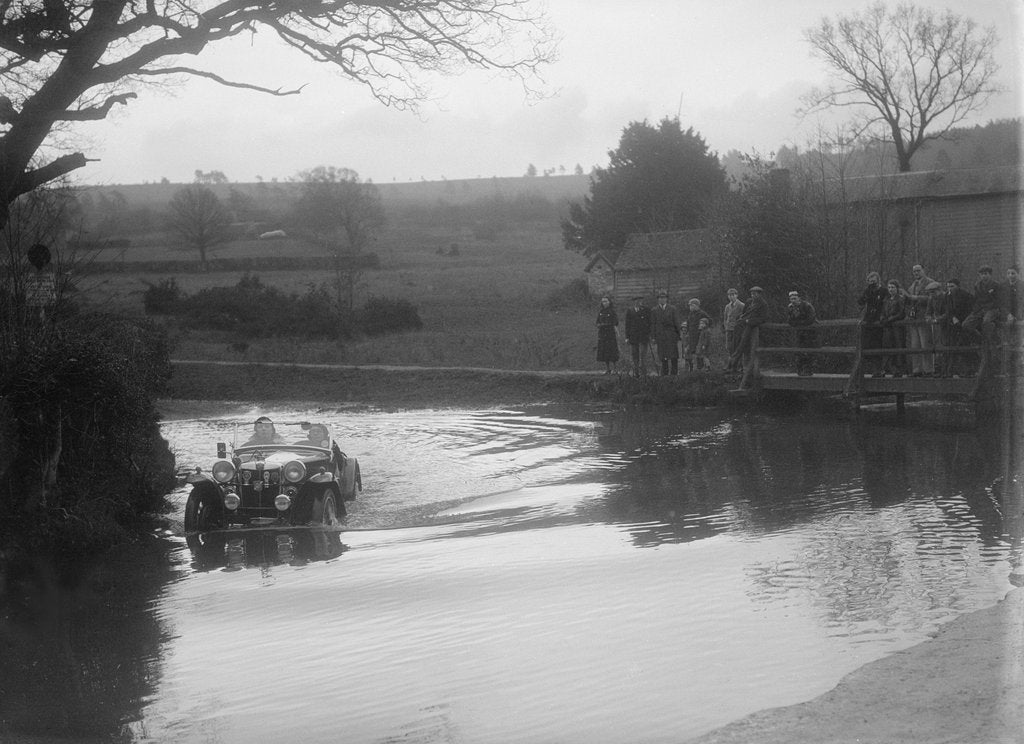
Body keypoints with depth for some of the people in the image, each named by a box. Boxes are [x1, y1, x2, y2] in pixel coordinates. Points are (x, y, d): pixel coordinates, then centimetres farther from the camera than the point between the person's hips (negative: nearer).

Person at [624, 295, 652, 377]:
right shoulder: (629, 311, 10)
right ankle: (636, 374, 12)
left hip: (644, 336, -3)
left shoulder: (646, 310, 4)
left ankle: (643, 374, -8)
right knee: (635, 356, 5)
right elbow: (627, 325, 11)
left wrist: (650, 334, -3)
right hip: (633, 336, 3)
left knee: (642, 356, -9)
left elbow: (650, 323, 5)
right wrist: (627, 337, 6)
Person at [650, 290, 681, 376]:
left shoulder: (672, 309, 5)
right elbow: (653, 324, 6)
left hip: (671, 336, 0)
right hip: (660, 336, 0)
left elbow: (676, 323, 6)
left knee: (673, 356, -4)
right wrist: (653, 337, 1)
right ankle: (664, 374, 6)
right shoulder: (654, 310, 6)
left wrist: (678, 335, 2)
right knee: (663, 357, 1)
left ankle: (674, 374, 2)